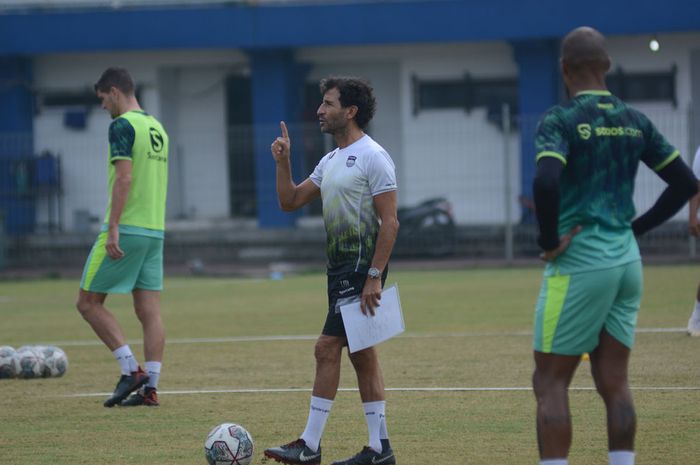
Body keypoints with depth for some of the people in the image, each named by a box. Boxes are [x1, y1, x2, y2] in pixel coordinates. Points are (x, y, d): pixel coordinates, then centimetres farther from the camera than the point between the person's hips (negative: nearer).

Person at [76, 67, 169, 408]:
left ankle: (131, 370, -7)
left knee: (88, 302, 1)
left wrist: (113, 227, -21)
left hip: (125, 230, -8)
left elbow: (124, 178, -19)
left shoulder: (122, 126, -10)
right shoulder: (157, 128, 16)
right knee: (149, 312, 5)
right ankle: (149, 388, 1)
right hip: (155, 230, 8)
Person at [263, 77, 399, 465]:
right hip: (340, 268, 9)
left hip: (361, 267, -9)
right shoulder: (330, 161, 15)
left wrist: (374, 276, -22)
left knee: (327, 347, -11)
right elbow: (289, 201, 20)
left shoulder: (372, 157, -12)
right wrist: (283, 162, 3)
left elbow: (389, 222, -16)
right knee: (361, 354, 9)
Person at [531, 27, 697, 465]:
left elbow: (546, 182, -27)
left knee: (550, 382, 0)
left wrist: (549, 242, -15)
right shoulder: (634, 121, 8)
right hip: (627, 261, 6)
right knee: (614, 383, 10)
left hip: (579, 264, -6)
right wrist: (636, 227, 14)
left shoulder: (560, 120, -10)